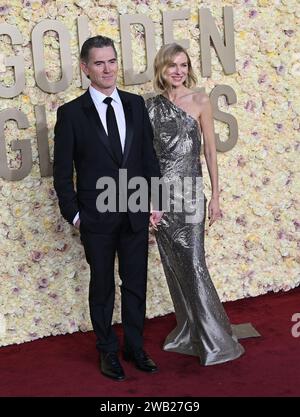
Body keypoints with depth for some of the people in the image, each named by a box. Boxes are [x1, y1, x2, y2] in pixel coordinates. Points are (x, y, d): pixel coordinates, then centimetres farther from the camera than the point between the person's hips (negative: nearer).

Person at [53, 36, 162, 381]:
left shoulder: (136, 105, 3)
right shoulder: (71, 113, -7)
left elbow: (149, 155, 8)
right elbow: (62, 171, -3)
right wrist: (73, 213, -5)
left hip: (136, 214, 3)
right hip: (97, 218, -3)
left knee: (135, 285, 12)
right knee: (102, 287, 11)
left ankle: (134, 348, 29)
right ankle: (108, 351, 27)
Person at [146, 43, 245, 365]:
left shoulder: (200, 102, -1)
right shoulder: (150, 106, 6)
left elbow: (210, 150, 0)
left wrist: (215, 195, -3)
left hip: (189, 190, -3)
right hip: (159, 193, 3)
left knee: (193, 264, -8)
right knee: (173, 265, 9)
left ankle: (215, 339, 3)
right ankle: (188, 332, 23)